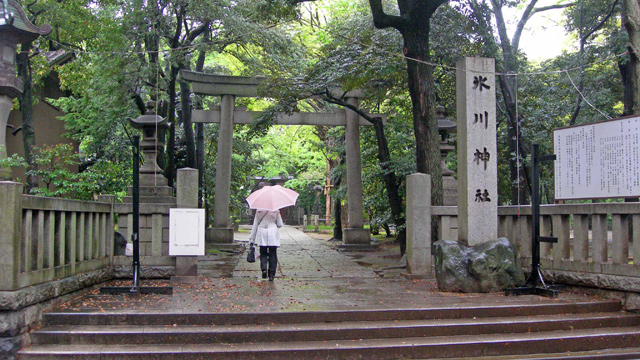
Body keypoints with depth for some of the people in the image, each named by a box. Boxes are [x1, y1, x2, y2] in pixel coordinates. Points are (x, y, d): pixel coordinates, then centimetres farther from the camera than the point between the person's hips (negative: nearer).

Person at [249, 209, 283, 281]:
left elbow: (255, 225, 6)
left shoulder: (259, 211, 3)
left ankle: (264, 269, -14)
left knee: (263, 254, 10)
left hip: (262, 234, 1)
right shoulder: (276, 211, -1)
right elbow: (280, 224, 2)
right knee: (273, 254, 6)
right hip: (273, 233, -1)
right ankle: (271, 274, 3)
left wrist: (252, 239, 11)